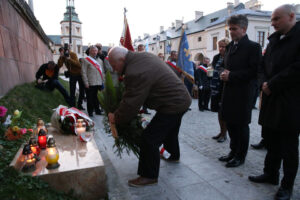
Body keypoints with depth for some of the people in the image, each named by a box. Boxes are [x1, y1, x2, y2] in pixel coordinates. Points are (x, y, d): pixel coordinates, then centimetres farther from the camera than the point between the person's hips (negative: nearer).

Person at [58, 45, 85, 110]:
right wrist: (61, 57, -26)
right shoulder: (62, 57, -4)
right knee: (72, 92, -1)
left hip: (79, 74, -2)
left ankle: (79, 105, 21)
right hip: (72, 75, 3)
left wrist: (70, 59, -36)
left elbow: (78, 64, -27)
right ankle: (72, 106, 7)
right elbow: (59, 65, -17)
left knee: (82, 90, 5)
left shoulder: (73, 54, -15)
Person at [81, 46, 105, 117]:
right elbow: (83, 72, -6)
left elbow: (102, 72, 18)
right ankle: (90, 112, 12)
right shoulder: (86, 60, -2)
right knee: (90, 98, 2)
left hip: (99, 83, 5)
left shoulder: (100, 60, 16)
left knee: (97, 98, 12)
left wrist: (103, 81, 13)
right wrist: (86, 83, -12)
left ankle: (97, 110, 24)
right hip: (90, 84, -5)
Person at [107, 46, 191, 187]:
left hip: (172, 104, -11)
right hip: (180, 98, 11)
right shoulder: (143, 56, 5)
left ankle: (149, 176, 10)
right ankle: (174, 155, 55)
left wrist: (116, 118, -5)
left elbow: (131, 104, -23)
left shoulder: (135, 73, -28)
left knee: (150, 138, -6)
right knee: (170, 132, 30)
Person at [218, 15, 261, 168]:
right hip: (229, 92, 7)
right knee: (230, 123, 14)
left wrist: (231, 76, -18)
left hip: (243, 94, -7)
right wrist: (224, 73, -1)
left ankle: (240, 156, 20)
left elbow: (253, 71, -14)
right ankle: (233, 152, 31)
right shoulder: (230, 46, 14)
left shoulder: (253, 47, -7)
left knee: (241, 125, 4)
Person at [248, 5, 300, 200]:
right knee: (271, 141, 15)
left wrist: (272, 85, -15)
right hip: (271, 98, 7)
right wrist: (264, 82, -1)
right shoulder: (274, 39, 14)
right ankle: (271, 174, 31)